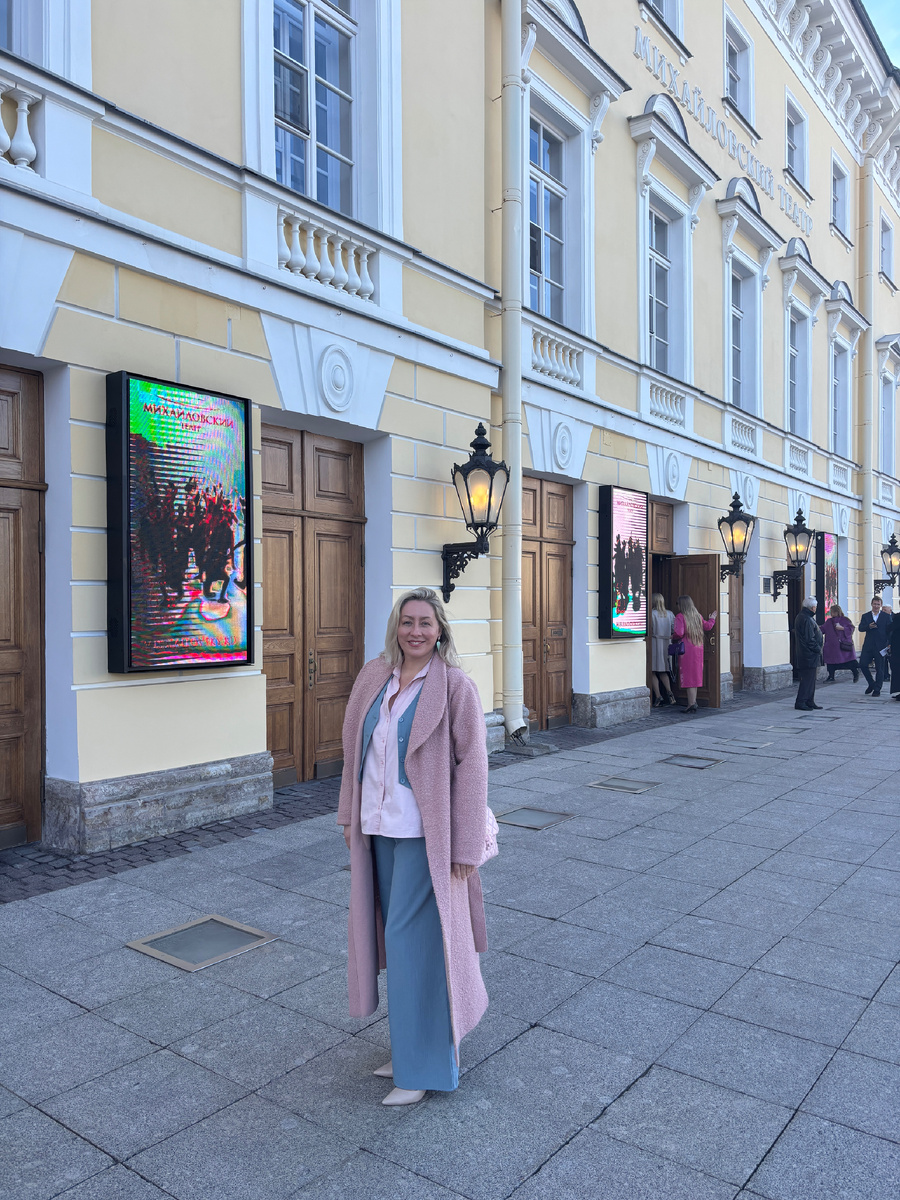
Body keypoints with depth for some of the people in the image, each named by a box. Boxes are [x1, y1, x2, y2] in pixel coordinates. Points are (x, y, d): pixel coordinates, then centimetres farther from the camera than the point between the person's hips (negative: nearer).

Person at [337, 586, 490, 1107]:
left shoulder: (455, 687, -13)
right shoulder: (374, 678, 2)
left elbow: (472, 766, -12)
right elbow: (357, 747, 11)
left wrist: (465, 847, -13)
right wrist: (351, 815, 12)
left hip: (424, 834, -6)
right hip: (379, 829, 6)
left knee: (414, 940, 0)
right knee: (396, 936, 16)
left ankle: (425, 1066, 19)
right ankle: (411, 1048, 34)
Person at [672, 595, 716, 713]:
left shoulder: (680, 617, -10)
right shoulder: (697, 616, 10)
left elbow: (679, 633, -21)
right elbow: (707, 626, 24)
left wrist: (673, 636, 0)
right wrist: (712, 619, 44)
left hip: (686, 649, -6)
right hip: (698, 649, 6)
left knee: (688, 676, -3)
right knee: (695, 675, 14)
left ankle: (691, 704, -4)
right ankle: (694, 702, 19)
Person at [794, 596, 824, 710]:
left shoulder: (802, 616, 15)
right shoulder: (807, 620, -19)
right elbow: (809, 639, -20)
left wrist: (820, 635, 12)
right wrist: (818, 649, -11)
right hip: (809, 655, -11)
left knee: (810, 679, 15)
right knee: (808, 678, -7)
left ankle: (809, 701, 20)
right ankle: (800, 702, -4)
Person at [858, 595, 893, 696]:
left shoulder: (886, 617, 4)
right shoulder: (865, 616, 10)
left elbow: (889, 631, 2)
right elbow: (860, 628, -1)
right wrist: (869, 626, -21)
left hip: (880, 646, -2)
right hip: (868, 646, 2)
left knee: (879, 669, 1)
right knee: (863, 664, -4)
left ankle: (877, 690, 9)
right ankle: (871, 684, 17)